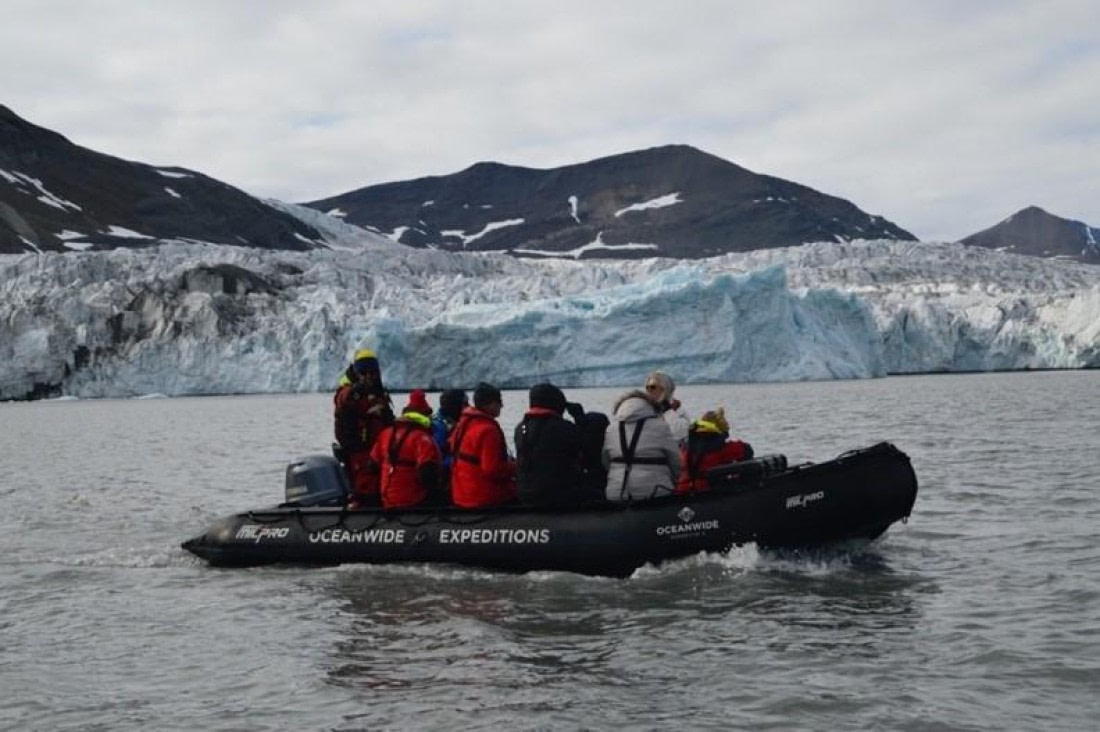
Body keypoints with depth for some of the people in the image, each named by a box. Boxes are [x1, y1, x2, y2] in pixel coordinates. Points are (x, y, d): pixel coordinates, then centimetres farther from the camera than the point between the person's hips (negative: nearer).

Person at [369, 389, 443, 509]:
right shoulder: (422, 438, -18)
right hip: (414, 502, -7)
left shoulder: (386, 434, 6)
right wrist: (435, 493, -12)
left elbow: (374, 462, 14)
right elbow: (428, 471, -26)